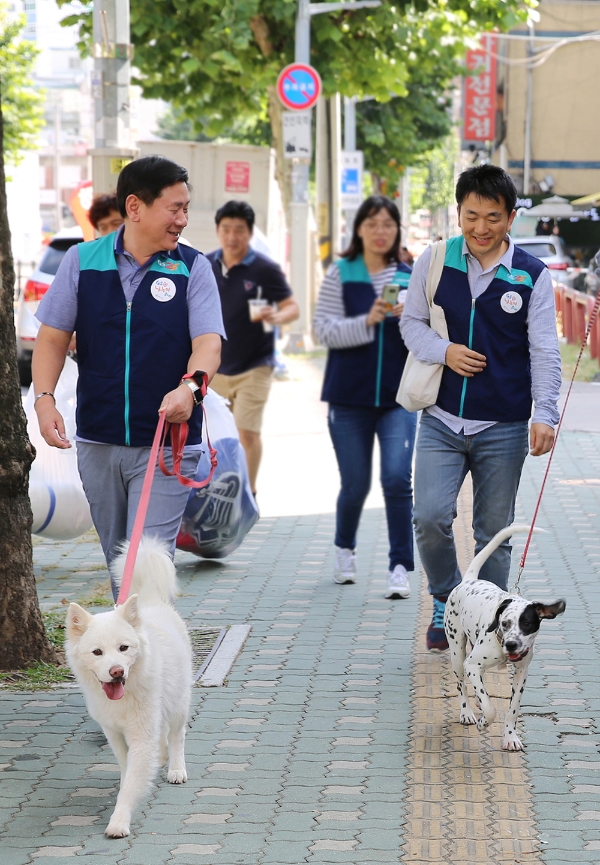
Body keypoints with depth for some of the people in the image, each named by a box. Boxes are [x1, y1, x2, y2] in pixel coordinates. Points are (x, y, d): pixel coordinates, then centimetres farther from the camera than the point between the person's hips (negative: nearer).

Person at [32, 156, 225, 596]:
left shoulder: (193, 268, -1)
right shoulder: (82, 261, 3)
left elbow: (208, 341, -11)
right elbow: (53, 337, 7)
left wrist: (190, 385, -32)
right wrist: (45, 398, -9)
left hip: (166, 445, -2)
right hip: (98, 442, 3)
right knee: (117, 561, 14)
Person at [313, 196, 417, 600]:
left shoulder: (410, 278, 5)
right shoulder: (340, 274, 1)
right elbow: (325, 330, -7)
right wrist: (367, 321, -20)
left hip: (398, 396, 0)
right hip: (349, 396, 0)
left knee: (397, 478, -14)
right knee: (355, 484, 8)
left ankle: (401, 566, -6)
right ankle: (344, 548, 36)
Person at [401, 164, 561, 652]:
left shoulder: (532, 276, -2)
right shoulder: (434, 262, 2)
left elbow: (544, 351, -3)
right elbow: (412, 322, 11)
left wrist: (545, 414, -14)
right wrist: (443, 351, -10)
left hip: (503, 428, 0)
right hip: (442, 422, 1)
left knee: (494, 533, 6)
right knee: (430, 518, -13)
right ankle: (446, 601, 13)